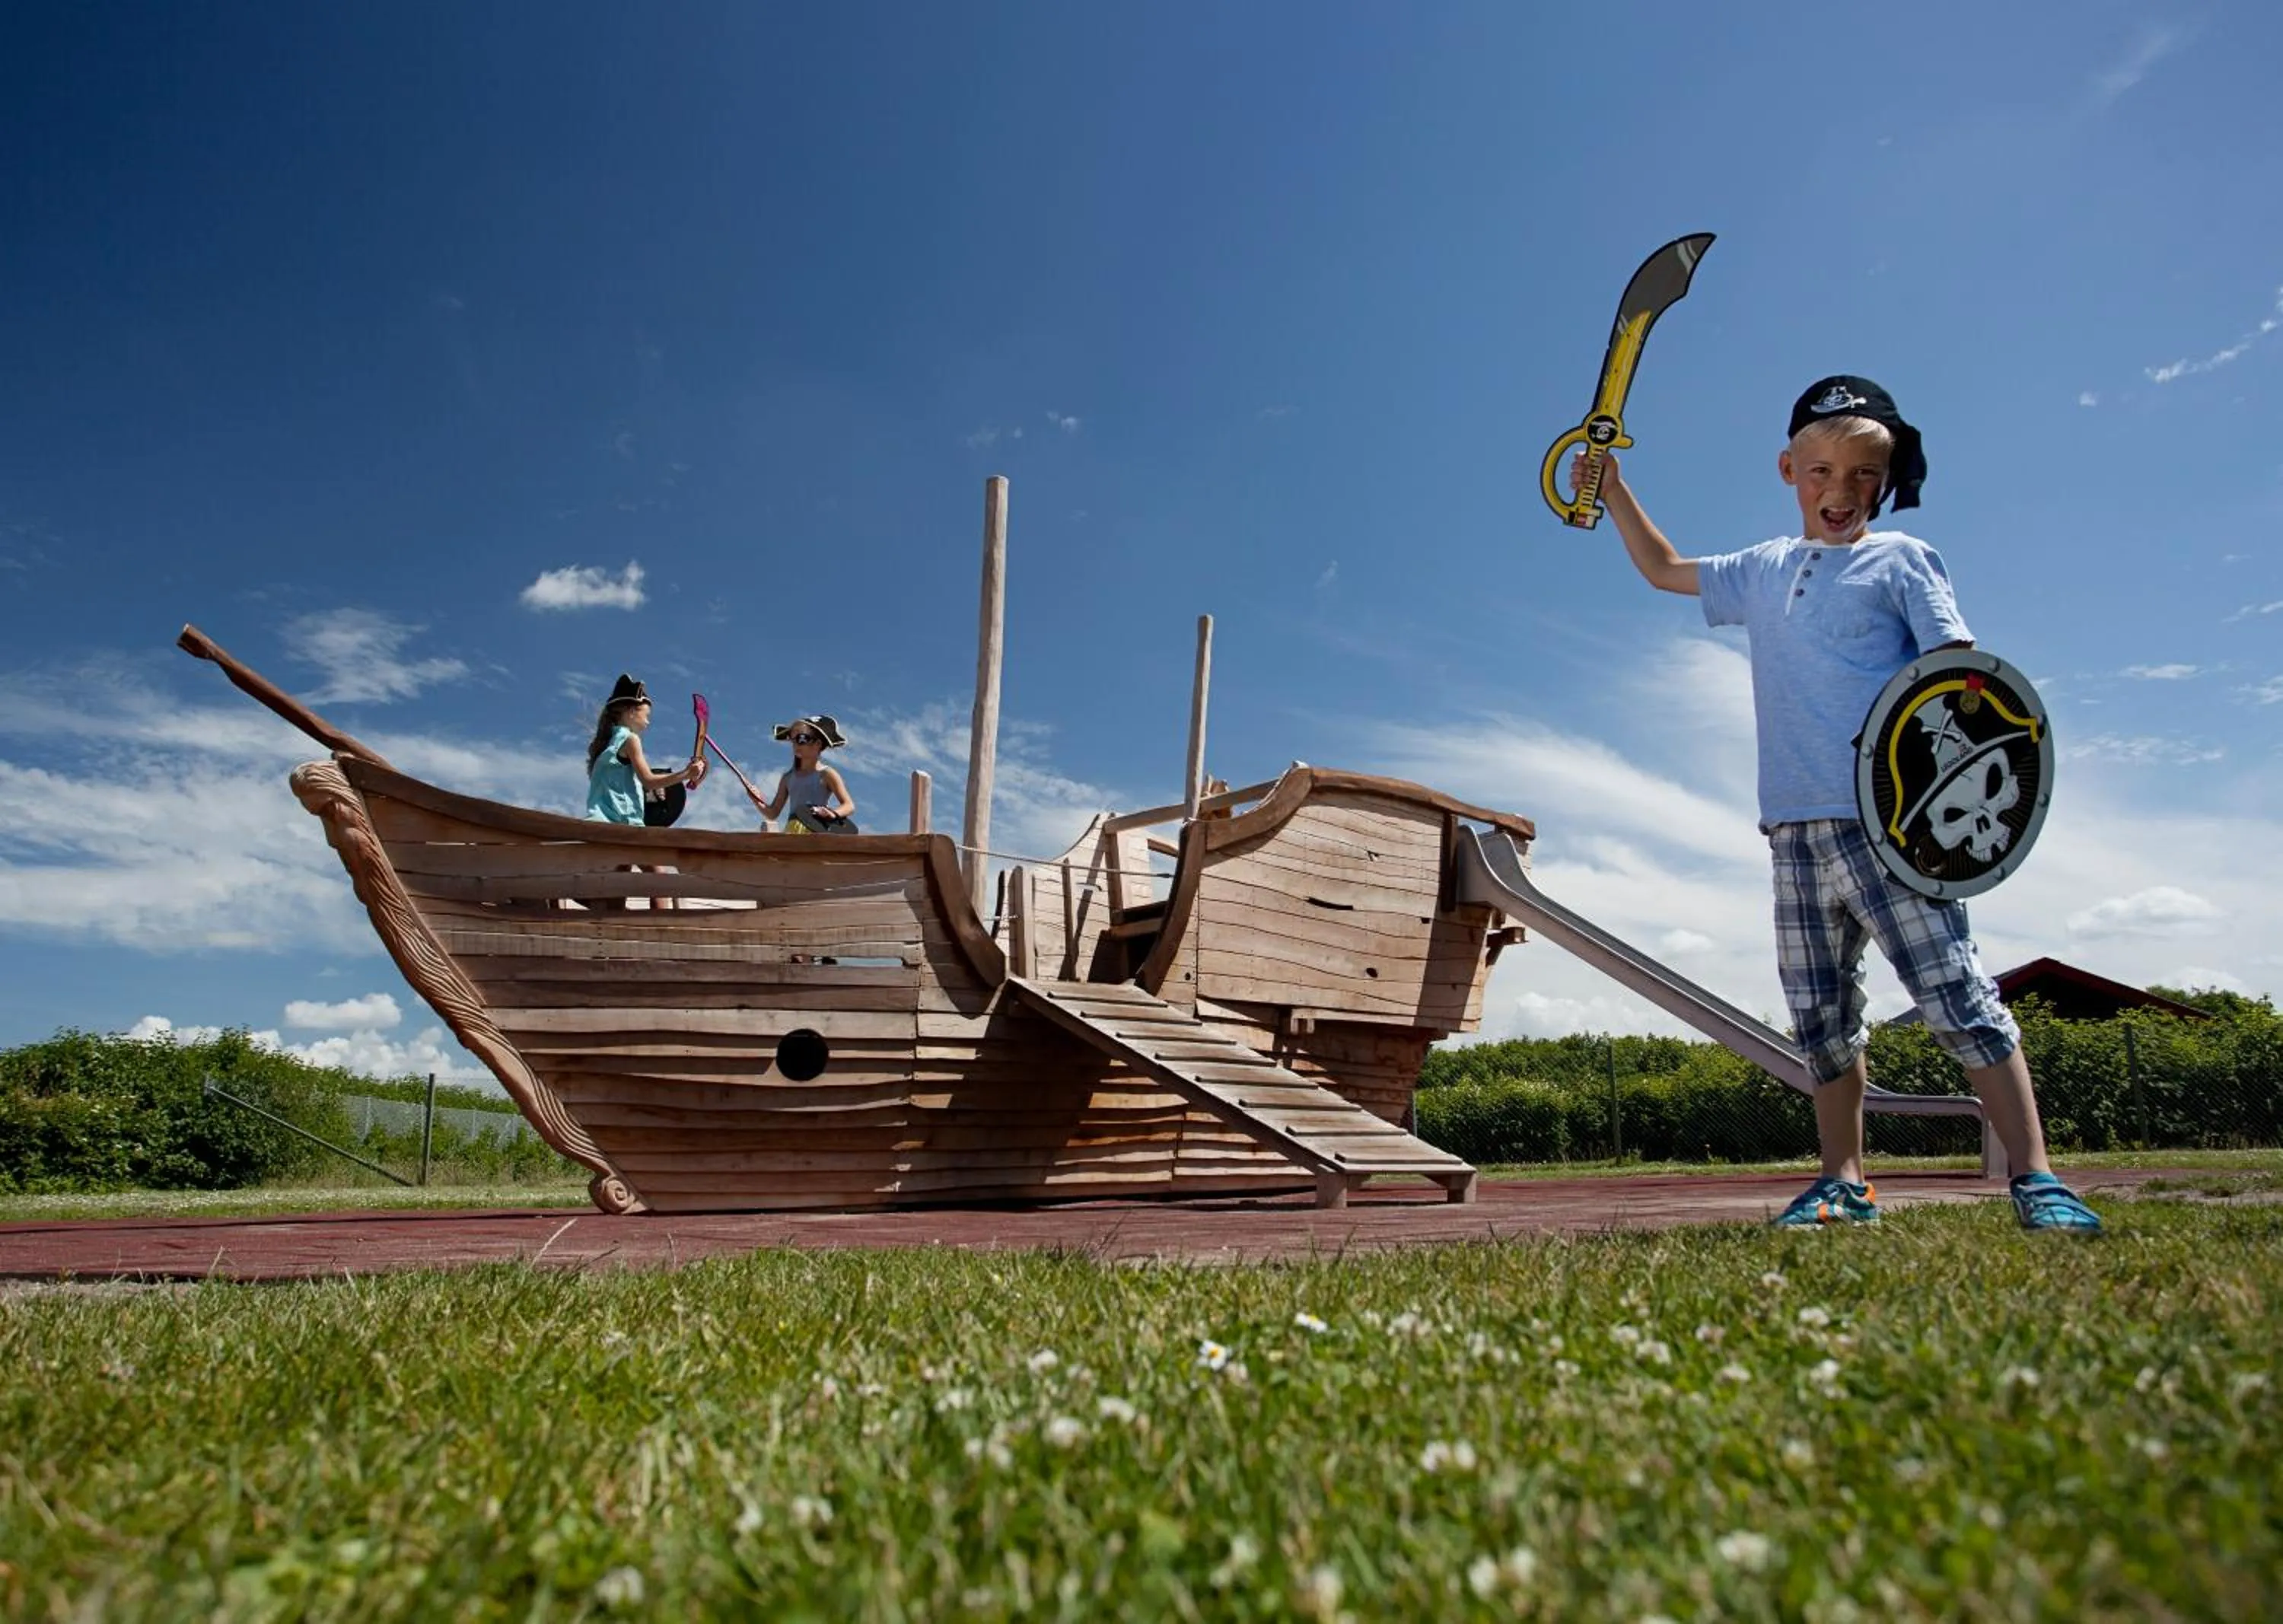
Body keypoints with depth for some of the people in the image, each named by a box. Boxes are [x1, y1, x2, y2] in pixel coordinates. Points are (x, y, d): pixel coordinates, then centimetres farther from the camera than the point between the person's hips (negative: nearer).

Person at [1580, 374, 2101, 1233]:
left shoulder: (1902, 559, 5)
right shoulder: (1764, 572, 19)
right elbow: (1664, 569, 33)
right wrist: (1612, 487, 28)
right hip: (1796, 833, 5)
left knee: (1957, 996, -10)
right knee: (1820, 1018, 8)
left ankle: (2036, 1182, -4)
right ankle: (1844, 1183, 17)